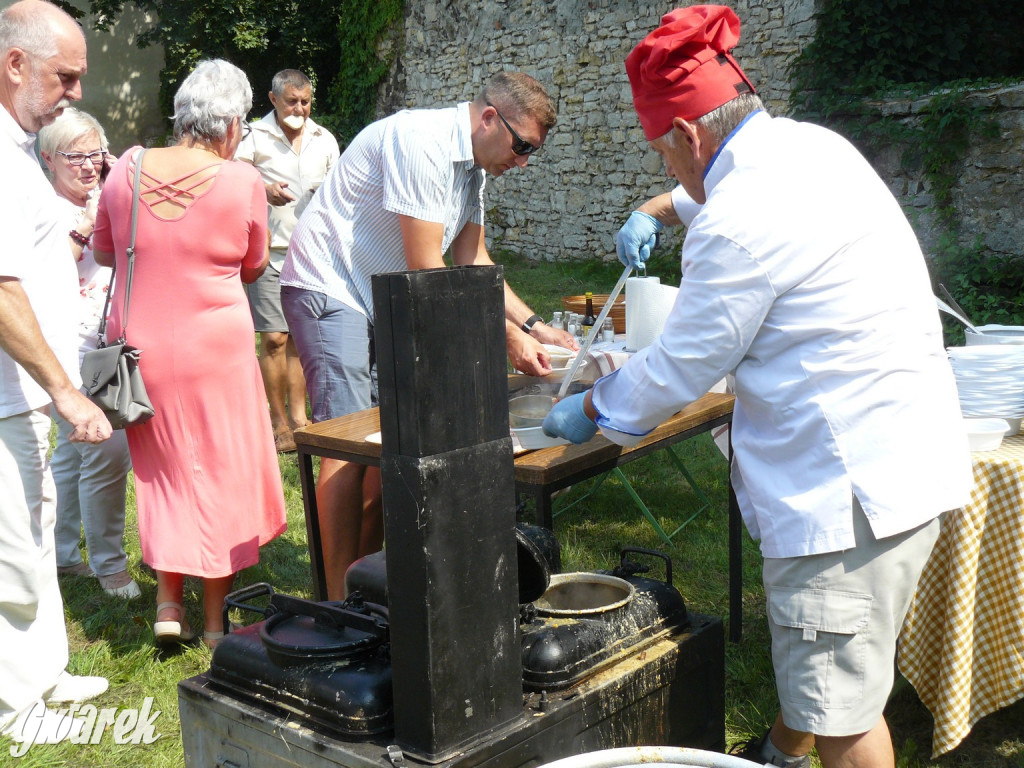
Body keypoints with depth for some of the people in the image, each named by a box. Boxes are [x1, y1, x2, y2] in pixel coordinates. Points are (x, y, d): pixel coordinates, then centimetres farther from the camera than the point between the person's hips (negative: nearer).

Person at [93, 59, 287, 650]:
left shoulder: (127, 169, -3)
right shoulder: (242, 181, -11)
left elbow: (104, 251, 11)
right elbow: (255, 267, 2)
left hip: (140, 345, 3)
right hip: (216, 349, -3)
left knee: (163, 467, 20)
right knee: (220, 469, 11)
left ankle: (168, 601, 19)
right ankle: (216, 618, 20)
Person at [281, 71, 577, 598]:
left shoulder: (472, 162, 6)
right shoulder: (421, 140, -23)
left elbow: (472, 259, 12)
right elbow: (425, 269, -25)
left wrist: (532, 326, 2)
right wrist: (507, 336, -23)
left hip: (382, 298, 9)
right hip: (328, 287, -9)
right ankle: (340, 605, -7)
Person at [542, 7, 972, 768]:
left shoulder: (741, 220, -22)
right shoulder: (811, 143, 7)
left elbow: (680, 370, -13)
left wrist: (591, 408, 3)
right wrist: (660, 209, 37)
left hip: (852, 483, -11)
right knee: (815, 657, 30)